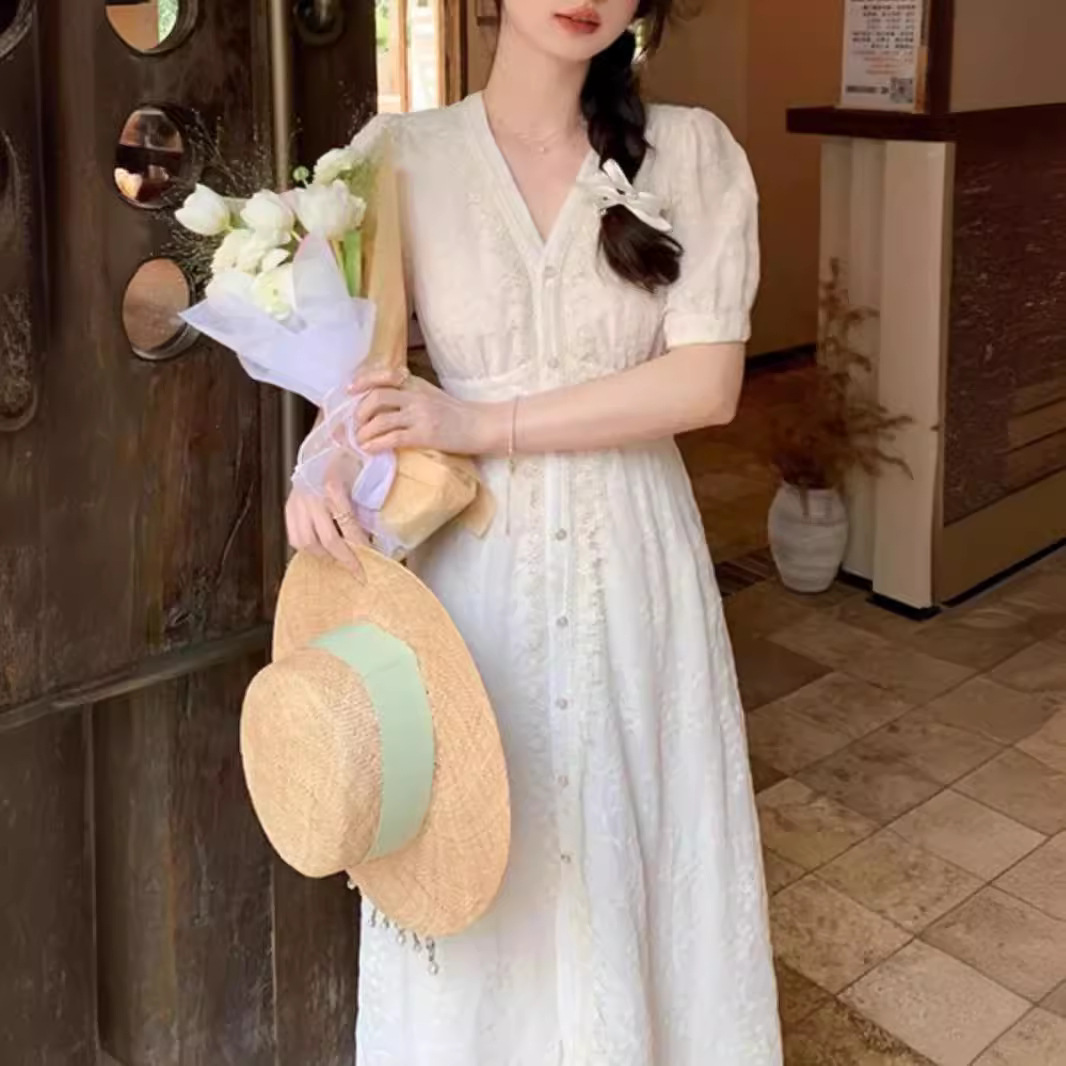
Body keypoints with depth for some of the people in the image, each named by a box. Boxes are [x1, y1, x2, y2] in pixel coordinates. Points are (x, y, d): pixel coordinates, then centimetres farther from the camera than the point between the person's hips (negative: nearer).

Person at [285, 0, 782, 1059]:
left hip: (631, 560, 0)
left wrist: (482, 426, -17)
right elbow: (357, 364, 0)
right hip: (473, 566, 0)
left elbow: (707, 380, -11)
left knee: (633, 847, 12)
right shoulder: (400, 155, -1)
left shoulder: (692, 152, -2)